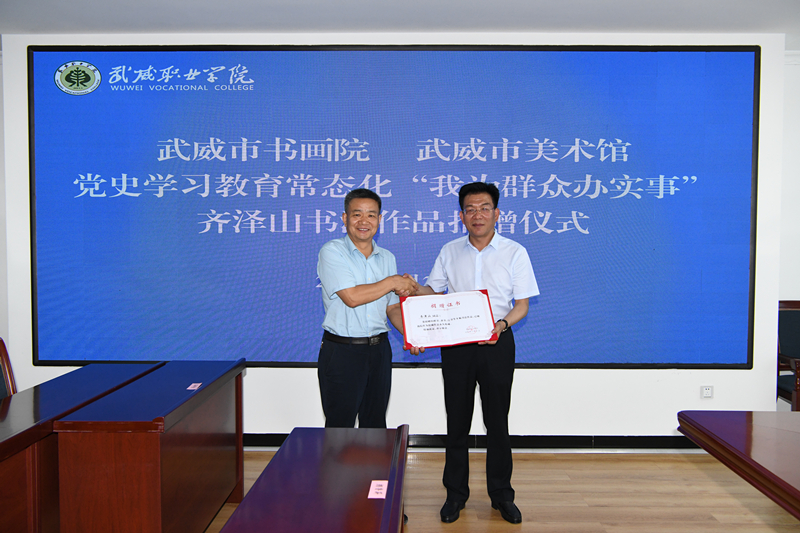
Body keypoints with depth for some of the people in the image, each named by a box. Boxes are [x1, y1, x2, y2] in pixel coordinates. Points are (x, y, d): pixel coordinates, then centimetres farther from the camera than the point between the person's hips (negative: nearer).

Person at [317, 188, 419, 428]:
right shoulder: (332, 251, -7)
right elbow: (352, 297, -19)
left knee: (375, 425, 14)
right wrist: (393, 282, -9)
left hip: (379, 350, 5)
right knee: (340, 426, 3)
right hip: (342, 352, -5)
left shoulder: (387, 258, 10)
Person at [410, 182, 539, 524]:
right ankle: (456, 493, 24)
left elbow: (522, 304, -2)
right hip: (455, 343, 2)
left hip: (497, 343, -2)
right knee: (457, 421, 9)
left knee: (497, 421, 7)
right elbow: (431, 290, 12)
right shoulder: (449, 252, 5)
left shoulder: (515, 252, -2)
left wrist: (502, 324, -21)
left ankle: (501, 494, 24)